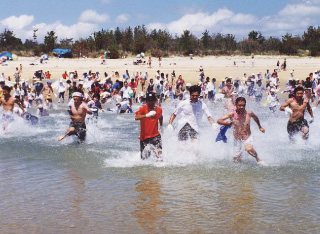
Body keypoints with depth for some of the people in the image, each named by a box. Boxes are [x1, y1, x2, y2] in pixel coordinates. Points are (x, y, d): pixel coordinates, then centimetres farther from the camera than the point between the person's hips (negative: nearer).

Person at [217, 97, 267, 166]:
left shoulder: (249, 113, -11)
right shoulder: (232, 114, -14)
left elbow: (255, 118, 13)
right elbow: (219, 121, -13)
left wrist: (260, 127, 25)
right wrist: (228, 123, -20)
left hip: (248, 138, -1)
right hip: (237, 140, 1)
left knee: (249, 149, -35)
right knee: (236, 161, 8)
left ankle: (258, 159, -7)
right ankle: (239, 157, 46)